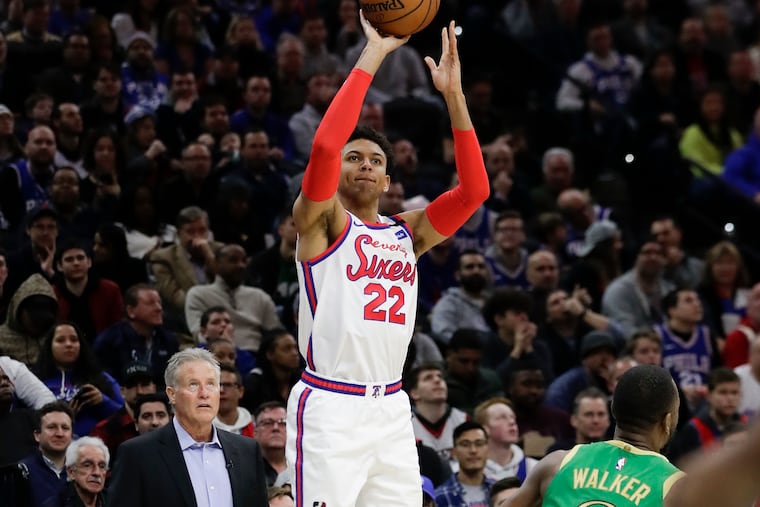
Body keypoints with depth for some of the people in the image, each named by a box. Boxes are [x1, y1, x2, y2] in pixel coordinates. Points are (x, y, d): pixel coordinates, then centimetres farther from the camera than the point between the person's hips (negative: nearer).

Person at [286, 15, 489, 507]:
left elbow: (474, 190, 4)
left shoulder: (406, 232, 16)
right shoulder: (320, 221, 0)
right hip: (330, 406, -6)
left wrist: (454, 95, -1)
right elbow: (324, 145, -17)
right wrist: (372, 56, -13)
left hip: (391, 409, 6)